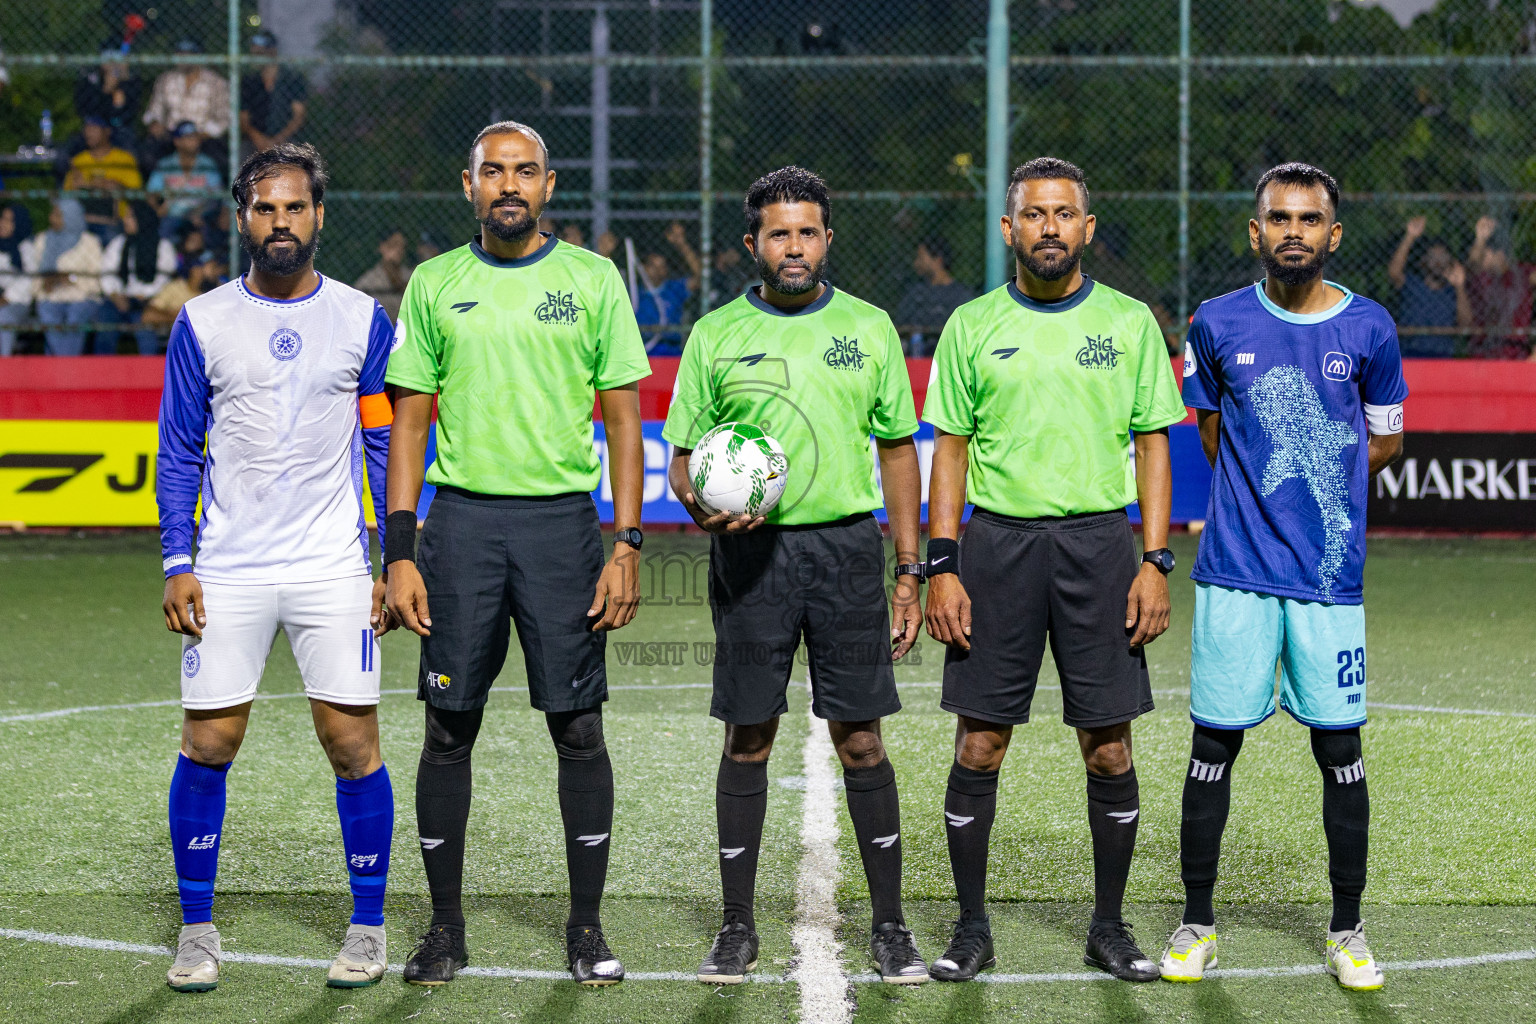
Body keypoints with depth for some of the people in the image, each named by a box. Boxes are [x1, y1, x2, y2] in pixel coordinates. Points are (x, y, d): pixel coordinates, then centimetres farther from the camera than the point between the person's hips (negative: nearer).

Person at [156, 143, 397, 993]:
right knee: (207, 745, 0)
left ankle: (368, 927, 10)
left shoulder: (362, 320, 4)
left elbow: (386, 445, 8)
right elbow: (178, 452, 7)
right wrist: (177, 562, -1)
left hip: (334, 571, 0)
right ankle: (197, 929, 12)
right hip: (227, 572, 0)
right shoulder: (203, 322, 4)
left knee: (353, 743, -2)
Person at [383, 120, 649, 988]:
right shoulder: (435, 285, 7)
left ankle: (588, 928, 10)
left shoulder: (593, 279, 3)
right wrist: (400, 553, -1)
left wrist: (627, 547, -5)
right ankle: (446, 928, 13)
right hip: (462, 518, 1)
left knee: (578, 727, 0)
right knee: (449, 728, 2)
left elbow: (625, 419, 3)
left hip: (563, 518, -1)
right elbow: (409, 423, 7)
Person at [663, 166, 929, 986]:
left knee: (861, 739, 0)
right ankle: (738, 928, 11)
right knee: (748, 740, 3)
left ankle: (890, 927, 8)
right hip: (751, 550, 0)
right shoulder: (716, 335, 5)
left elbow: (899, 449, 11)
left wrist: (910, 572, 6)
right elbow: (683, 456, 8)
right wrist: (701, 505, -15)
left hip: (847, 544, 0)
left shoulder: (868, 328, 8)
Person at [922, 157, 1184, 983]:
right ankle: (971, 928, 10)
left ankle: (1109, 927, 14)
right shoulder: (972, 326, 6)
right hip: (997, 539, 0)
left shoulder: (1128, 321, 6)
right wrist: (942, 568, -1)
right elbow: (949, 449, 7)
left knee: (1109, 746, 1)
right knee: (979, 745, -1)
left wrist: (1156, 563, -2)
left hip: (1098, 538, 0)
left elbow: (1153, 444, 7)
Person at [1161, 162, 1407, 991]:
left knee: (1339, 749, 4)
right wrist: (1259, 496, 9)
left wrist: (1316, 491, 6)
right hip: (1234, 572, 0)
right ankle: (1196, 924, 14)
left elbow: (1386, 442, 12)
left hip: (1330, 575, 0)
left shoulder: (1369, 330, 0)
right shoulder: (1218, 324, 1)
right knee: (1214, 743, 2)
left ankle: (1348, 932, 16)